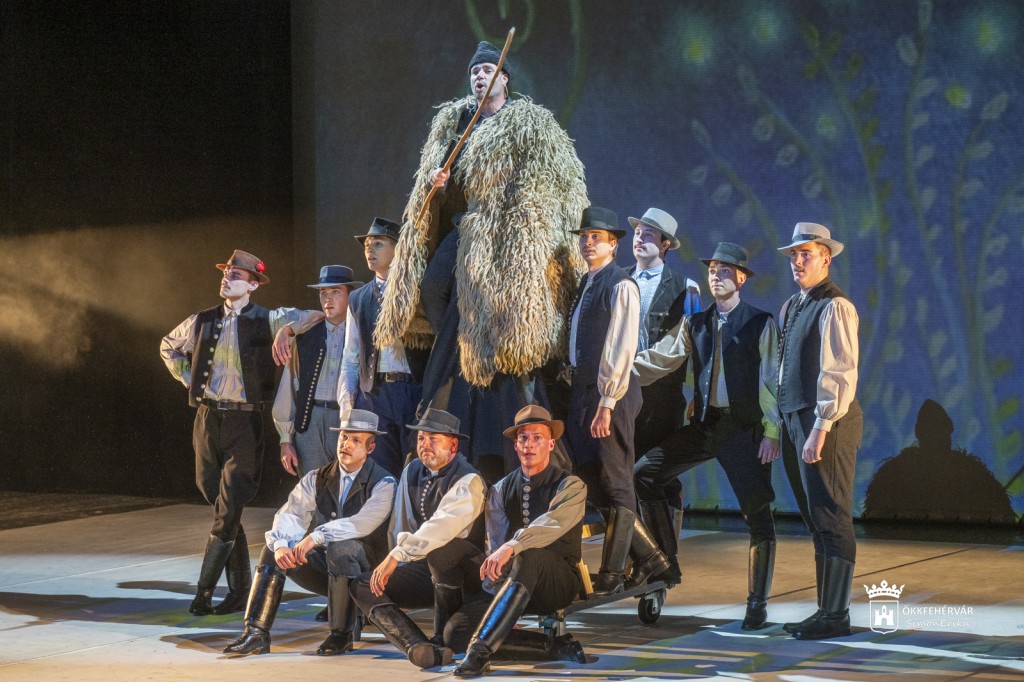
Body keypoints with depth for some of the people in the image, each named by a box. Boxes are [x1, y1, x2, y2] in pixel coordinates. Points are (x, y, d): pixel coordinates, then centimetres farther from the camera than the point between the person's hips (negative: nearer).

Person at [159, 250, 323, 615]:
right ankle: (240, 591, 15)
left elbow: (318, 316, -4)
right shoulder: (203, 321, 11)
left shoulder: (266, 320, -1)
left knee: (228, 510, -9)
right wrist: (188, 379, 16)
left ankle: (204, 591, -5)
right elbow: (168, 347, 28)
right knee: (221, 507, 7)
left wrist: (286, 331, -18)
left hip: (244, 421, -4)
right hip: (207, 418, 5)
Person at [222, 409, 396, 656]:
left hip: (364, 571, -5)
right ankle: (256, 633, -21)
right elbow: (289, 515, -8)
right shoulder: (317, 479, 5)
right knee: (273, 549, -14)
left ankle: (341, 635, -25)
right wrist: (281, 545, -29)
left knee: (341, 547, -36)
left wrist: (316, 537, -36)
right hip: (324, 566, 5)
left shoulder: (383, 483, -10)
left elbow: (363, 523, -28)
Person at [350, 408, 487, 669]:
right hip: (426, 570, 8)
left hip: (467, 575, -8)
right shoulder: (412, 473, 8)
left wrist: (397, 555, -39)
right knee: (362, 586, -12)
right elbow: (400, 526, 17)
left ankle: (444, 637, -24)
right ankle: (419, 647, -37)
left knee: (439, 549, -40)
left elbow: (442, 526, -33)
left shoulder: (468, 481, -16)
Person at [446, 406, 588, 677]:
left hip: (558, 582, -5)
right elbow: (496, 541, 4)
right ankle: (554, 647, -20)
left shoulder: (570, 486, -2)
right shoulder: (501, 490, 13)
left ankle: (481, 649, -45)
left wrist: (511, 548, -38)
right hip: (511, 583, 5)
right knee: (455, 632, -20)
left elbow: (552, 523, -22)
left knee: (526, 556, -41)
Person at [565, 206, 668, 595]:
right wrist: (577, 388, 10)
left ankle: (611, 576, 3)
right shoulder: (585, 284, 15)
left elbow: (621, 348, -15)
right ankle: (648, 557, 21)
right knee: (591, 481, 11)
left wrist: (607, 403, -18)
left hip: (609, 393, -9)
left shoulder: (620, 286, -10)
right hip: (581, 389, 9)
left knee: (614, 485, -2)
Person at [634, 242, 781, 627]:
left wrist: (772, 433, -12)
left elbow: (774, 382, -5)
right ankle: (666, 564, 8)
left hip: (744, 428, -5)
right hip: (704, 424, 5)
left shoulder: (761, 325, -2)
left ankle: (757, 605, 3)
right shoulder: (695, 325, 12)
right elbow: (657, 359, 7)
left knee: (758, 514, -5)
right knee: (644, 474, -2)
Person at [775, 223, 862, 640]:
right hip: (795, 419, 9)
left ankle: (836, 616, -5)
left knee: (830, 518, -7)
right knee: (816, 521, 12)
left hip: (826, 422, -9)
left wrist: (820, 430, -21)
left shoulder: (834, 307, -11)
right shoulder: (791, 308, 17)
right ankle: (826, 609, 18)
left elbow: (839, 373, -17)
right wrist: (784, 426, 13)